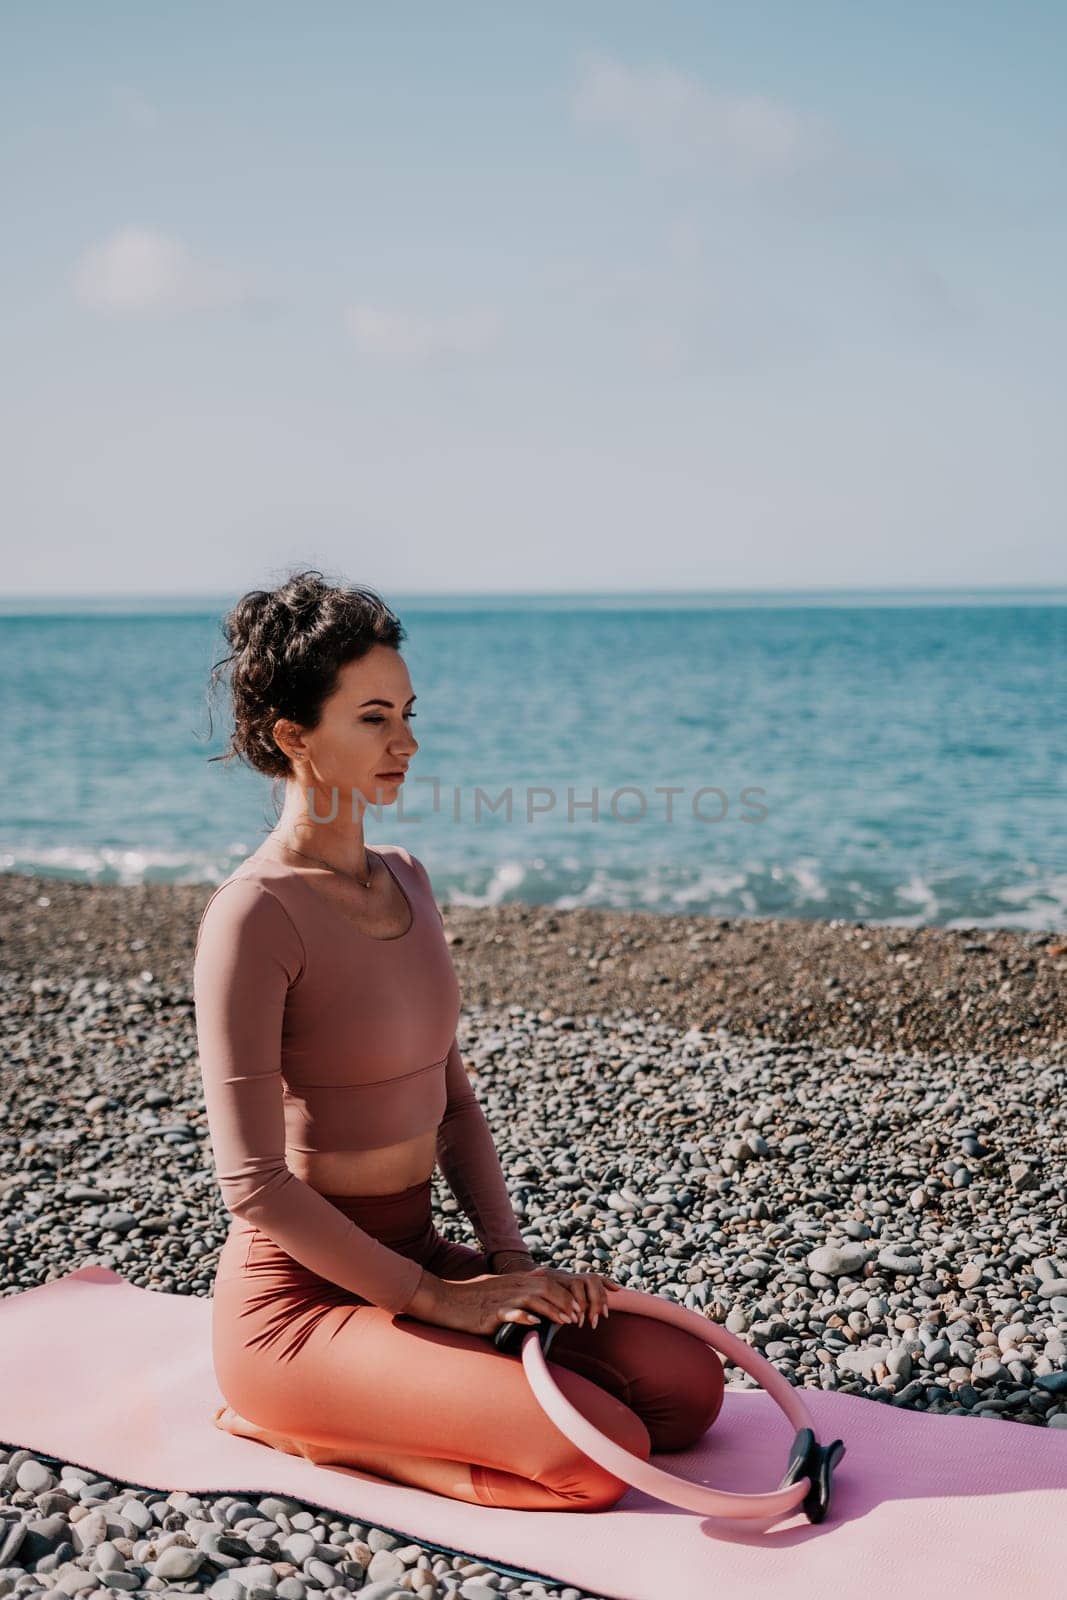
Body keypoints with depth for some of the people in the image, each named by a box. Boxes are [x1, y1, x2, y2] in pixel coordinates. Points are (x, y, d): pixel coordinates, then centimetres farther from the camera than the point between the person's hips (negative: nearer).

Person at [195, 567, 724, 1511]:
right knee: (604, 1456, -20)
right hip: (301, 1295, -8)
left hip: (415, 1257, 8)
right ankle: (297, 1423, -1)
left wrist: (509, 1259, 0)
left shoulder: (404, 880, 8)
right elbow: (256, 1186, -20)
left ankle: (354, 1399, 9)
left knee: (688, 1387, -2)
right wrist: (439, 1300, -15)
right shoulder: (254, 917, -18)